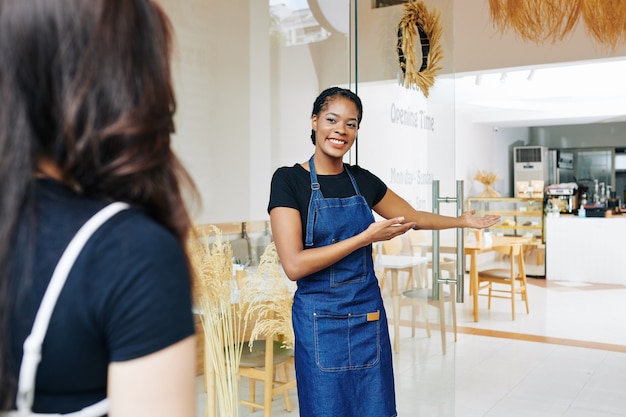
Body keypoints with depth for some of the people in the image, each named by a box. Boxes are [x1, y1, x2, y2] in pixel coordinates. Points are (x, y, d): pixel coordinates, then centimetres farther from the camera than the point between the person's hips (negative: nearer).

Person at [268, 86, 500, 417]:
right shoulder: (289, 180, -10)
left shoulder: (363, 180, 5)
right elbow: (294, 265, -18)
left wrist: (463, 220, 27)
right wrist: (367, 237, -16)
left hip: (370, 316, 5)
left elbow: (413, 217, 22)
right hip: (321, 321, -4)